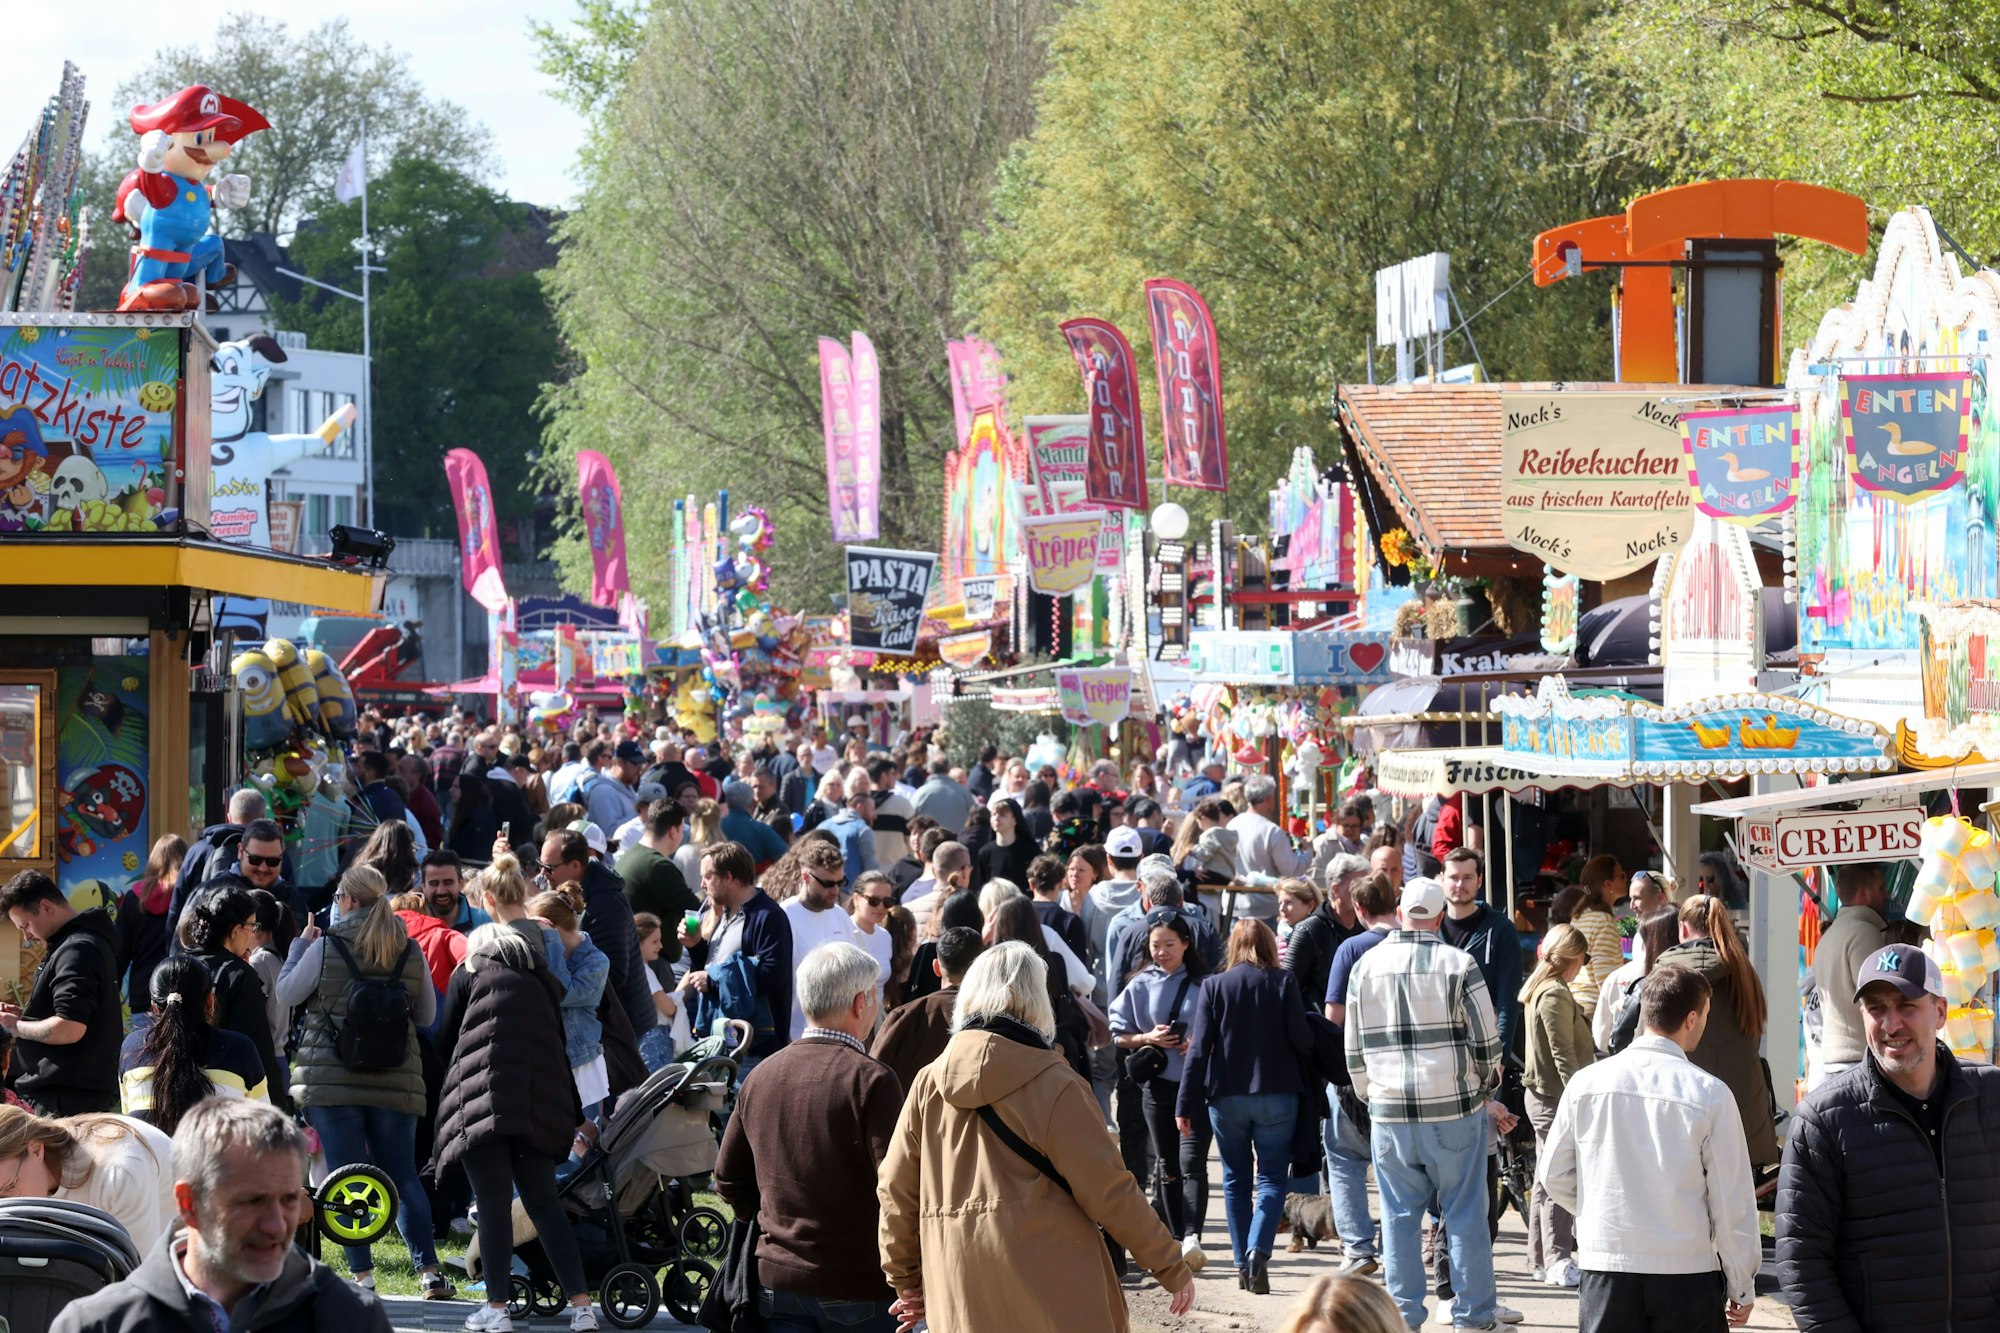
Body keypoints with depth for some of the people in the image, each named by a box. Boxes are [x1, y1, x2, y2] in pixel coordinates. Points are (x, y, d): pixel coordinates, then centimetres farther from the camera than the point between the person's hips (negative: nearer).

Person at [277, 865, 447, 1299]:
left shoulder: (325, 948, -7)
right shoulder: (411, 952, 1)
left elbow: (287, 994, 5)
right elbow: (427, 1016, 10)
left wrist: (299, 944, 17)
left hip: (331, 1080, -3)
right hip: (396, 1082, 3)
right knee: (404, 1176, 9)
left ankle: (363, 1274, 0)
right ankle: (429, 1271, 4)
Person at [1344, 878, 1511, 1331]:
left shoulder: (1366, 966, 2)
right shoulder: (1458, 964, -7)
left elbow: (1353, 1051, 9)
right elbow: (1487, 1042, -3)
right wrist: (1485, 1088, 16)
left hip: (1389, 1113, 2)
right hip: (1455, 1109, -2)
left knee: (1399, 1214, 9)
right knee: (1465, 1213, 5)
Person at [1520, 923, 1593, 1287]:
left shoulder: (1538, 990, 15)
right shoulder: (1555, 995, -16)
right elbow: (1564, 1056, -20)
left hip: (1542, 1096, 10)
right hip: (1556, 1097, -10)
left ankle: (1541, 1260, 18)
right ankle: (1557, 1261, -9)